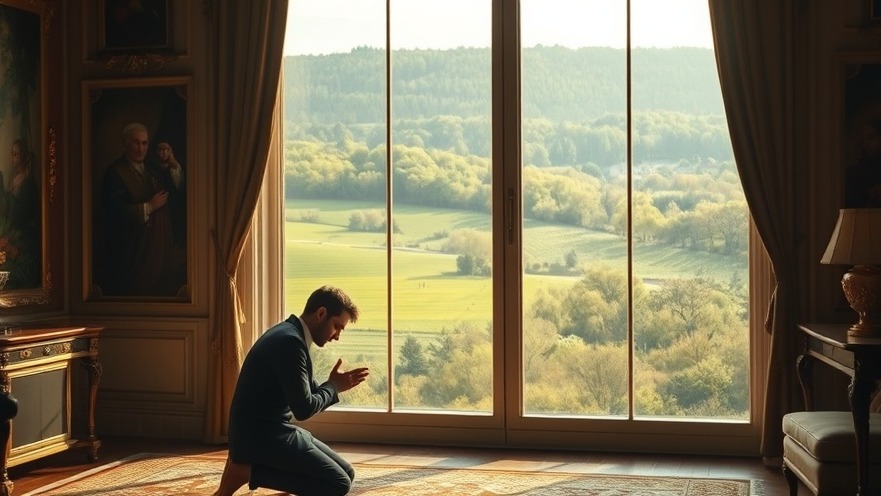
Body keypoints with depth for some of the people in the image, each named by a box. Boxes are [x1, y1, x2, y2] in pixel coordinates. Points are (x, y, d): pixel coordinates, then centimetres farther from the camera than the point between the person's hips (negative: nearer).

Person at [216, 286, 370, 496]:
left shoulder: (290, 336, 13)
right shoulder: (290, 341, -19)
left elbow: (308, 393, 18)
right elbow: (303, 408, -20)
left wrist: (334, 385, 0)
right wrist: (333, 386, -3)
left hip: (273, 431, 10)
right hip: (258, 435, -10)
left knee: (346, 474, 7)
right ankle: (246, 470, -9)